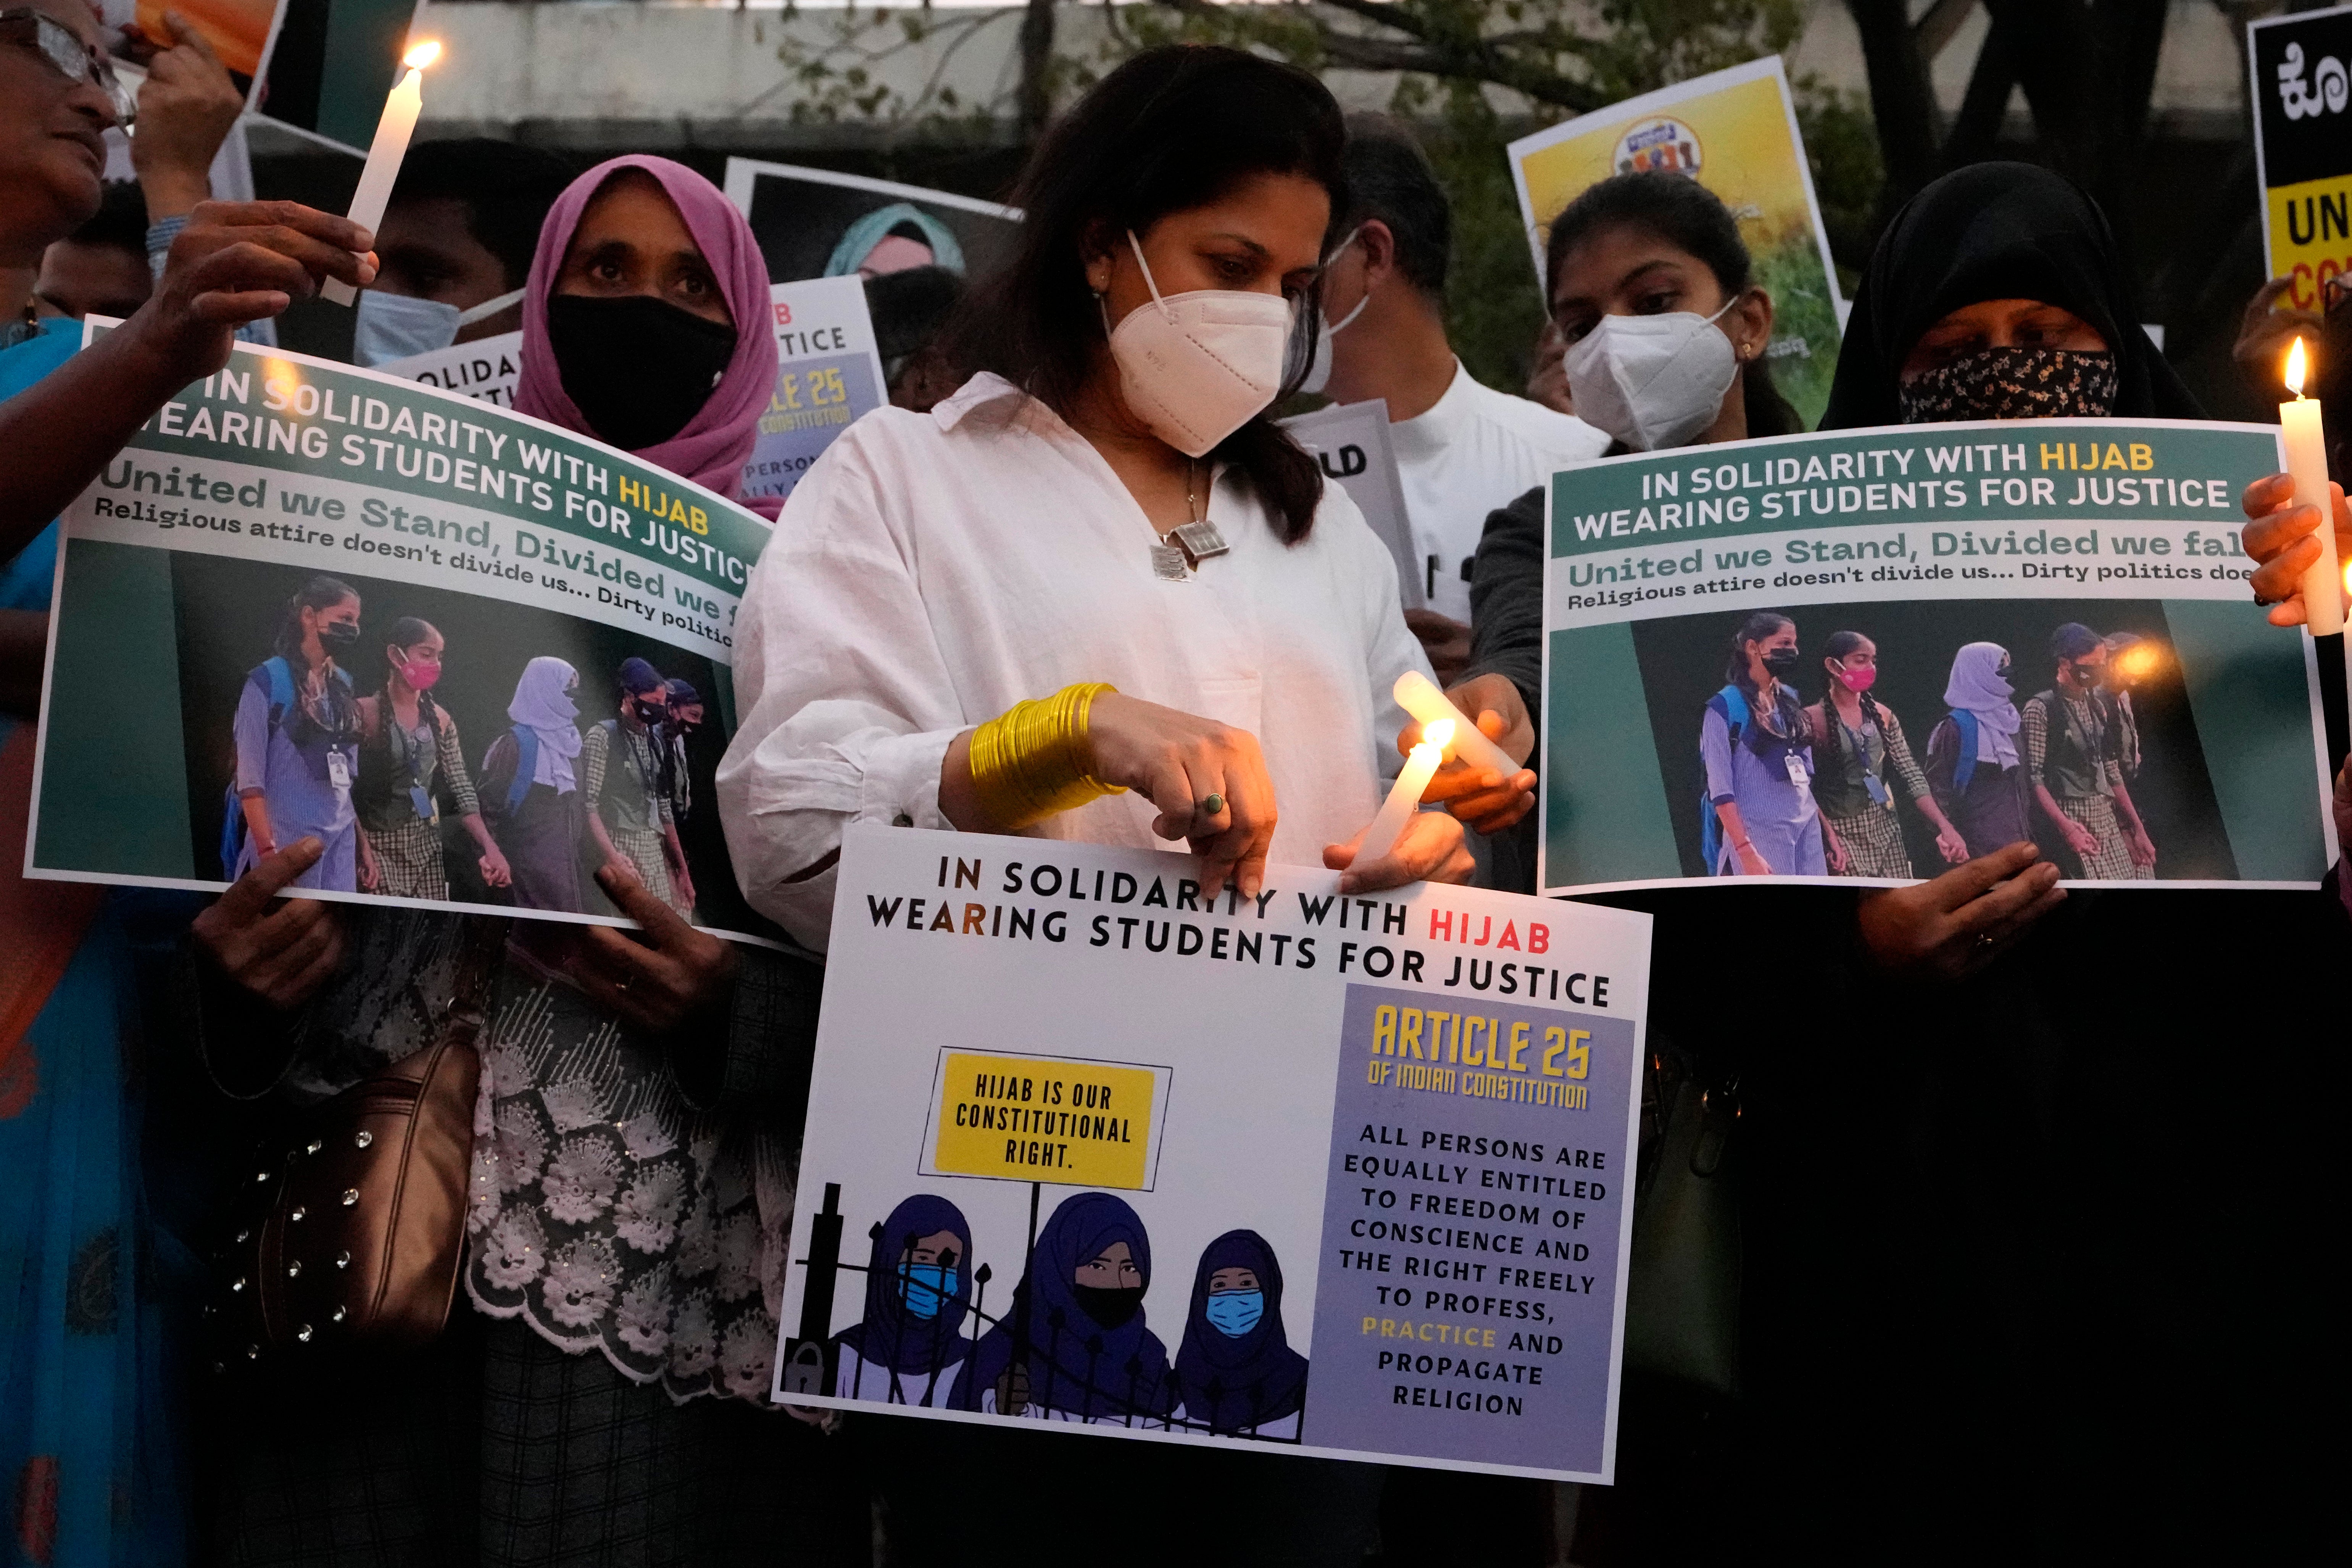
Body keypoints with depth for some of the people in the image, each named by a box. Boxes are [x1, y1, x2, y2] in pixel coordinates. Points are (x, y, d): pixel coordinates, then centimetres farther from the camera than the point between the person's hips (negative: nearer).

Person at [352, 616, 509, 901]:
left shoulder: (440, 720, 7)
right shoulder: (365, 713, -9)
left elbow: (462, 789, 3)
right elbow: (344, 789, -14)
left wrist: (490, 847, -10)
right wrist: (363, 850, -24)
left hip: (425, 847, 5)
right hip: (377, 845, -5)